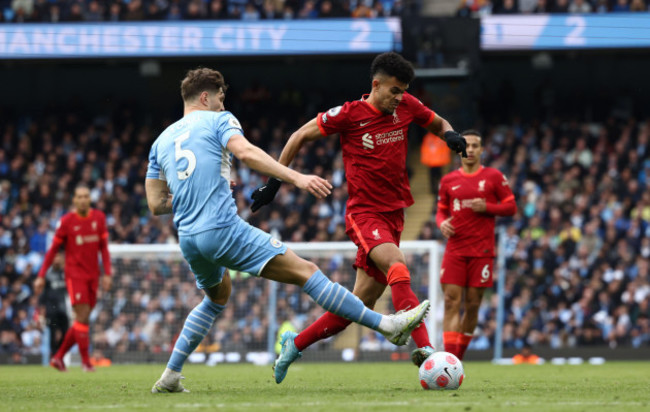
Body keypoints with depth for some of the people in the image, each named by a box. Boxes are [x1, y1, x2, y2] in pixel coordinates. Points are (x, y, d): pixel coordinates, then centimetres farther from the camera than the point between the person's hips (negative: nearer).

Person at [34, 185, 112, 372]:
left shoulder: (99, 218, 5)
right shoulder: (67, 221, -6)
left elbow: (104, 248, 9)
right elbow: (53, 249, 0)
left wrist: (107, 274, 1)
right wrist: (41, 276, -3)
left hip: (93, 275, 4)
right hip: (75, 274, -4)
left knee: (82, 320, 5)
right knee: (82, 317, -13)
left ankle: (58, 357, 17)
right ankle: (85, 361, -8)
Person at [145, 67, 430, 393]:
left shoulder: (161, 141, 21)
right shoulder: (217, 121, 5)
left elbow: (156, 204, 18)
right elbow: (246, 153, -16)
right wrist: (296, 177, -21)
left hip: (188, 240, 7)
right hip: (224, 229, -7)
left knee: (216, 298, 33)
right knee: (305, 272, -8)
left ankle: (169, 376, 26)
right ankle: (386, 325, -14)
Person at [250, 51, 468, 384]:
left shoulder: (407, 107, 4)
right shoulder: (349, 114, -9)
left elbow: (438, 124, 24)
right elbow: (300, 136, 2)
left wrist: (451, 135, -1)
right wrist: (274, 181, 2)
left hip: (394, 214, 6)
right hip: (363, 213, -6)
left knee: (361, 303, 5)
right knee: (396, 264, -33)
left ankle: (295, 344, 23)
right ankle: (423, 348, -42)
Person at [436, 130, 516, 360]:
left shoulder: (494, 177, 5)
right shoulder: (448, 180, 11)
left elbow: (511, 207, 4)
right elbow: (441, 211, 19)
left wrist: (487, 207, -12)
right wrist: (442, 223, -4)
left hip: (481, 250, -1)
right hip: (454, 249, 1)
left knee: (473, 305, 1)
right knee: (451, 302, -10)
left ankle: (458, 359, 16)